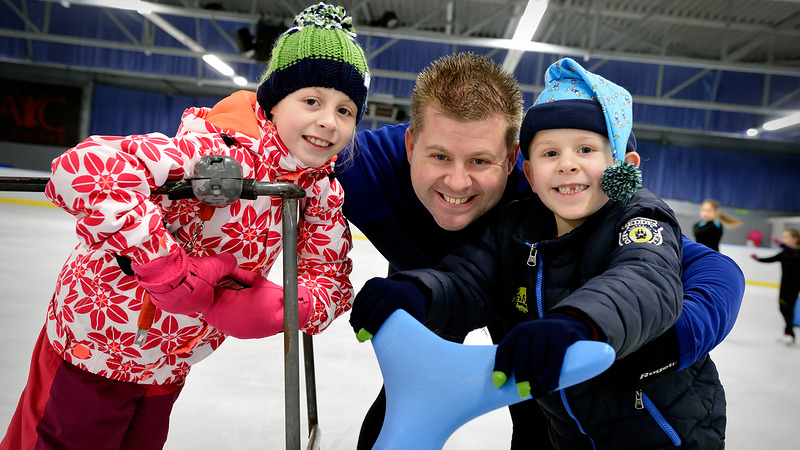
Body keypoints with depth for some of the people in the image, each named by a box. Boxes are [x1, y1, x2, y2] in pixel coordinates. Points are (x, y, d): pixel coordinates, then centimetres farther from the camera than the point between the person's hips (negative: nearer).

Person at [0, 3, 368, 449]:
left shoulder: (323, 191, -11)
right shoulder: (219, 150, -34)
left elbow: (332, 279, -7)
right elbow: (80, 169, -43)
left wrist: (274, 306, -27)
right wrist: (169, 270, -41)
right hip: (94, 346, -7)